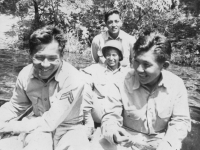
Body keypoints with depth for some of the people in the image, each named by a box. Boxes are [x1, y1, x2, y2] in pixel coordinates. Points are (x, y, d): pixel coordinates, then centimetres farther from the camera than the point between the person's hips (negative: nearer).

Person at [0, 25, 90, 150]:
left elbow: (50, 122, -22)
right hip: (39, 126, 2)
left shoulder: (73, 79, -25)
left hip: (69, 128, -1)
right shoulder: (25, 74, -11)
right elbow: (15, 107, 9)